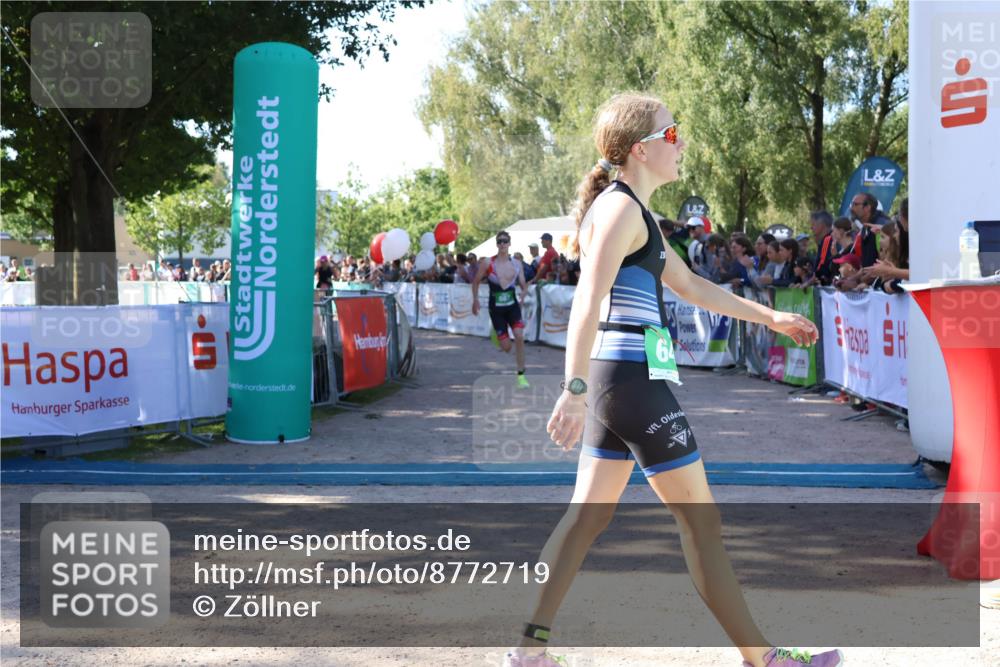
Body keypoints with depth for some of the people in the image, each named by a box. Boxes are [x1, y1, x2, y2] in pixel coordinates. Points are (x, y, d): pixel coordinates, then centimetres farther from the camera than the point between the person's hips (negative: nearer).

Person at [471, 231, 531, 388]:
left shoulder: (517, 264, 1)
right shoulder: (487, 263, -7)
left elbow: (524, 286, 8)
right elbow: (476, 281, 4)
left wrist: (523, 293, -13)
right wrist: (475, 300, -4)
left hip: (512, 306, 2)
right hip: (496, 309, -1)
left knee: (519, 336, -21)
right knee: (506, 347, -2)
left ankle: (521, 376, -10)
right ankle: (496, 333, 38)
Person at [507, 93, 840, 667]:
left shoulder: (635, 213, 19)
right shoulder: (621, 208, -12)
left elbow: (691, 286, 27)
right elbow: (588, 302, -22)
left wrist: (771, 318, 29)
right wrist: (575, 391, -28)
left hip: (615, 380, 10)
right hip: (633, 380, -10)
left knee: (590, 514, 10)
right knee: (701, 517, 0)